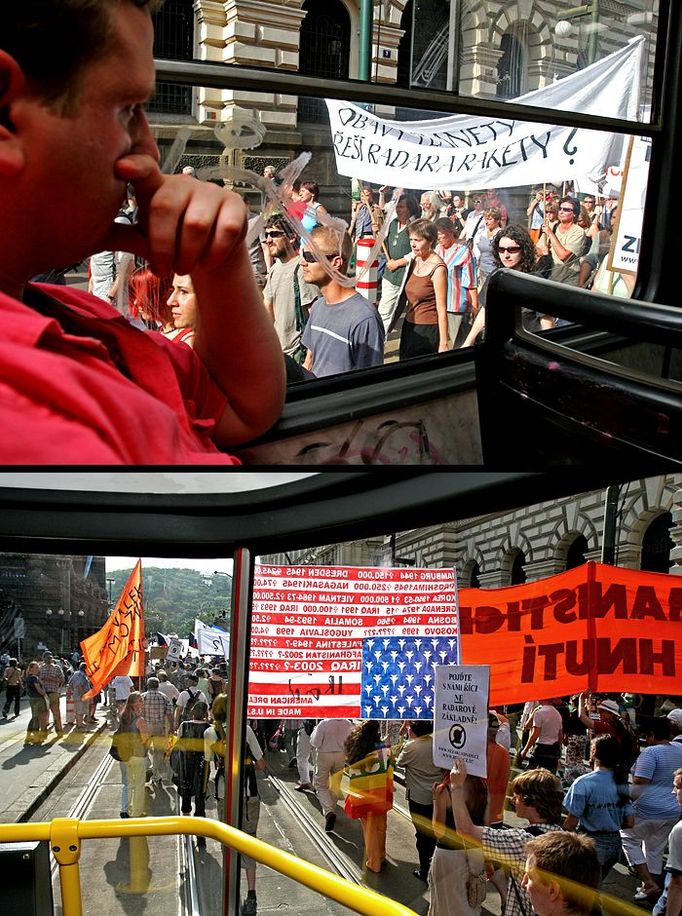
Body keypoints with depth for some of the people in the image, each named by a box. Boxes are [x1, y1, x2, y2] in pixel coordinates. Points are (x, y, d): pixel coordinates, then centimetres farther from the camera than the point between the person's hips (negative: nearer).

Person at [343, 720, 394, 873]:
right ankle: (376, 862, 25)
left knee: (367, 827, 17)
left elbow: (348, 775, 2)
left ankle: (372, 858, 29)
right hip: (377, 796, -3)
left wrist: (351, 795, 11)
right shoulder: (383, 749, -15)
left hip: (360, 796, 3)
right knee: (378, 828, 14)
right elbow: (388, 775, -11)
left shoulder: (353, 749, -4)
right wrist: (389, 796, -1)